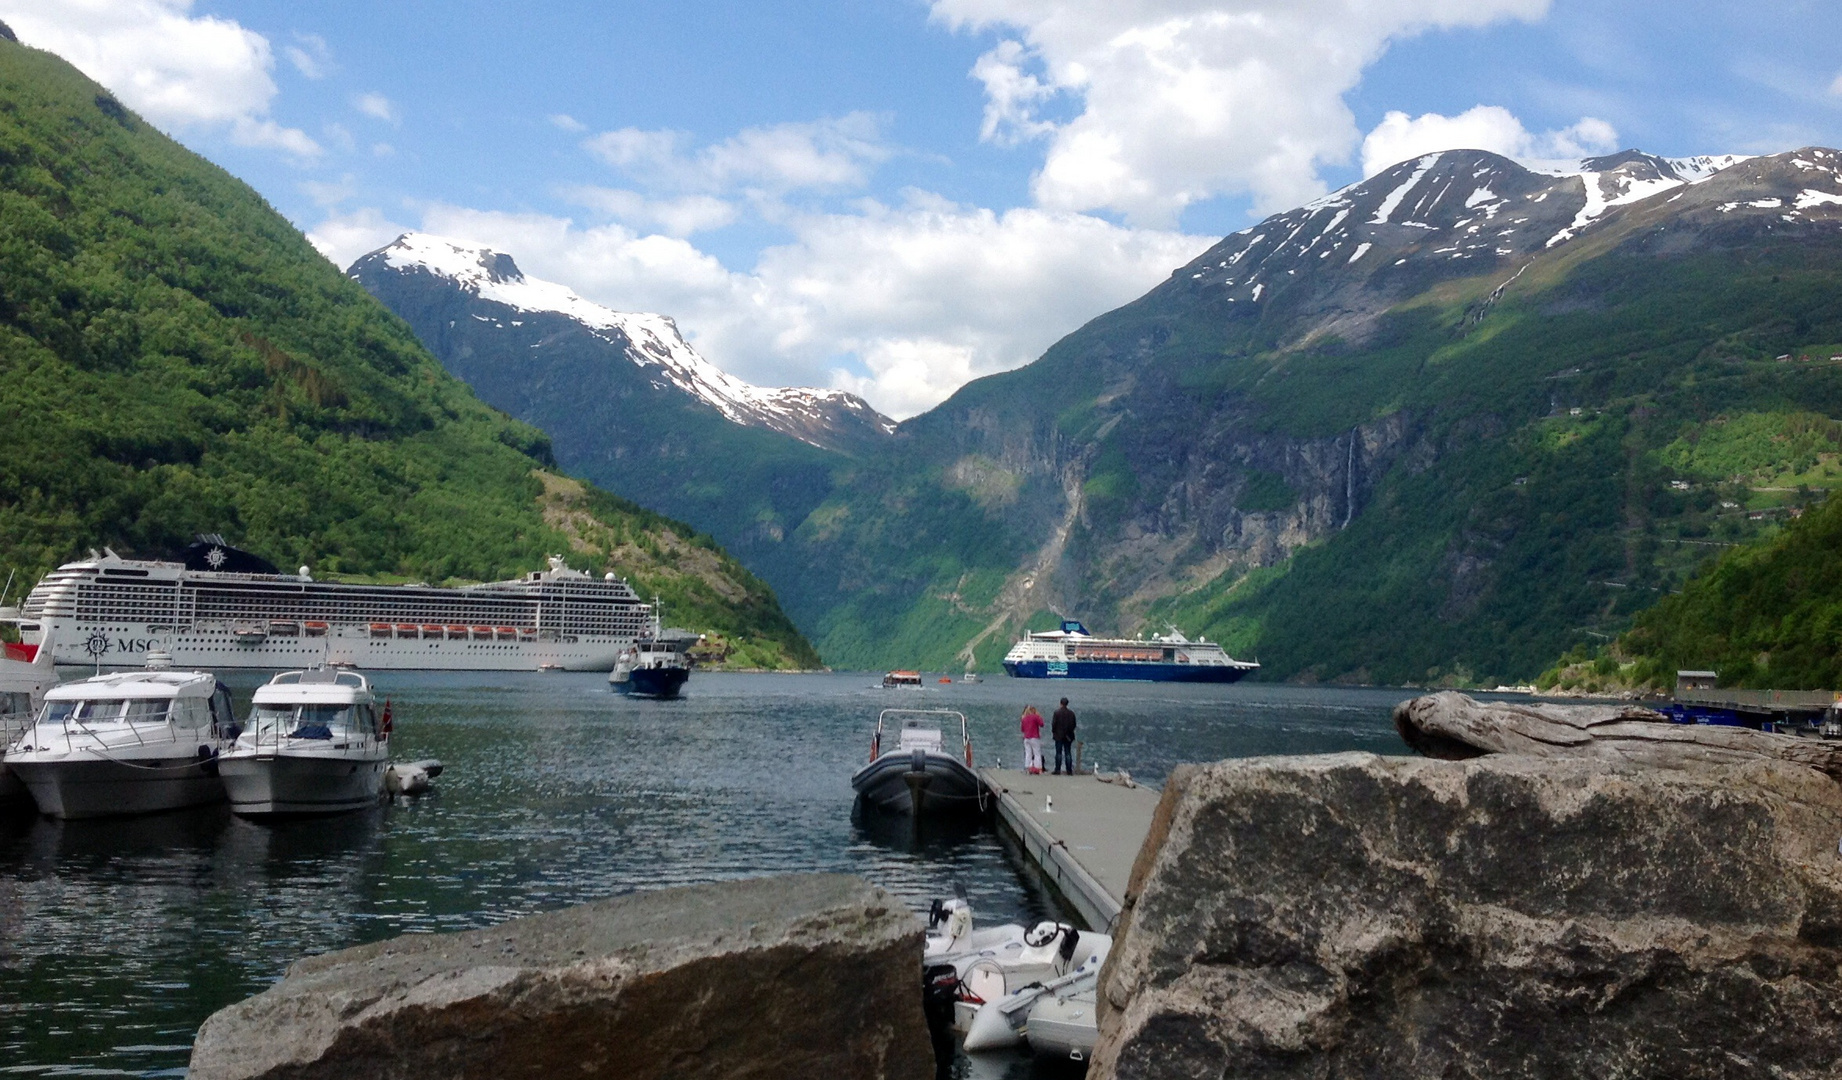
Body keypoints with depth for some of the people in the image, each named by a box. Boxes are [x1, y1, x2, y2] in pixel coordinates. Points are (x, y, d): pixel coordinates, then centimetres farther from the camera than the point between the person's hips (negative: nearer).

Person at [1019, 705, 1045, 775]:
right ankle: (1037, 769, -8)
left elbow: (1022, 729, 15)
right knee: (1037, 754, -2)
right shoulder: (1035, 716, -8)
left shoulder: (1024, 718, 9)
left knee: (1028, 754, 5)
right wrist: (1040, 716, 1)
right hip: (1034, 738, -5)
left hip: (1026, 738, 5)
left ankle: (1028, 769, 2)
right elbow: (1041, 724, -10)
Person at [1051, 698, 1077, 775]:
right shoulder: (1071, 713, 0)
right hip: (1068, 736, 3)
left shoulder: (1057, 712, -9)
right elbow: (1074, 724, 5)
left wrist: (1053, 731, 7)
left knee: (1058, 753, 1)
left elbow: (1054, 723, -9)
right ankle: (1069, 770, 3)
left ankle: (1058, 770, -2)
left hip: (1059, 736, -3)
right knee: (1068, 753, 5)